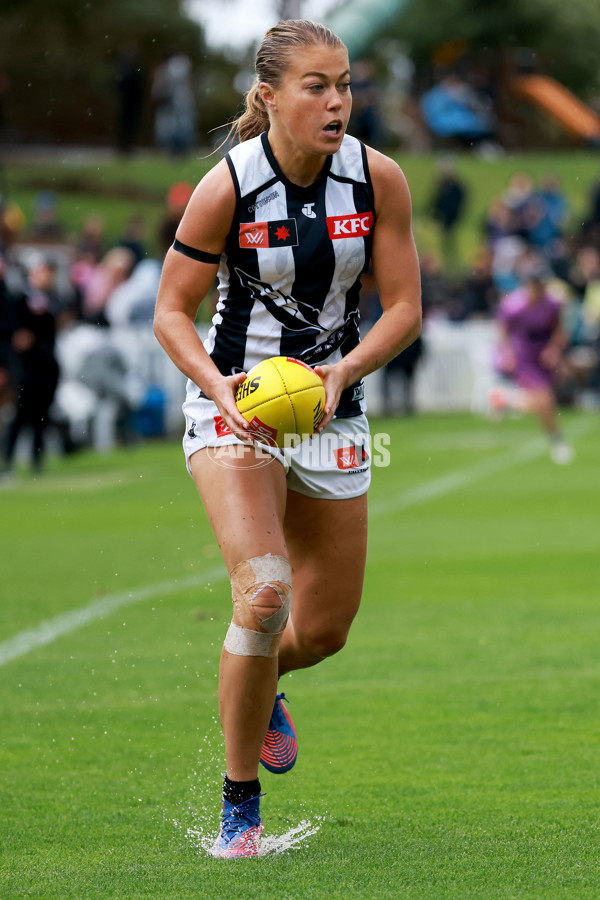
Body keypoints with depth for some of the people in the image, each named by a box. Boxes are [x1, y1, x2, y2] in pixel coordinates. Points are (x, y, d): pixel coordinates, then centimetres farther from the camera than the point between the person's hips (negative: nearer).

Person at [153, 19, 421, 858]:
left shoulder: (379, 180, -9)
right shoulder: (227, 186, -16)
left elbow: (403, 307, -3)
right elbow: (172, 311, -8)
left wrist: (342, 372, -21)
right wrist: (219, 386, -25)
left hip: (333, 408, 4)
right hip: (235, 405, -4)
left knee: (323, 631, 8)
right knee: (262, 590, -24)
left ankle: (260, 681, 46)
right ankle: (239, 805, -10)